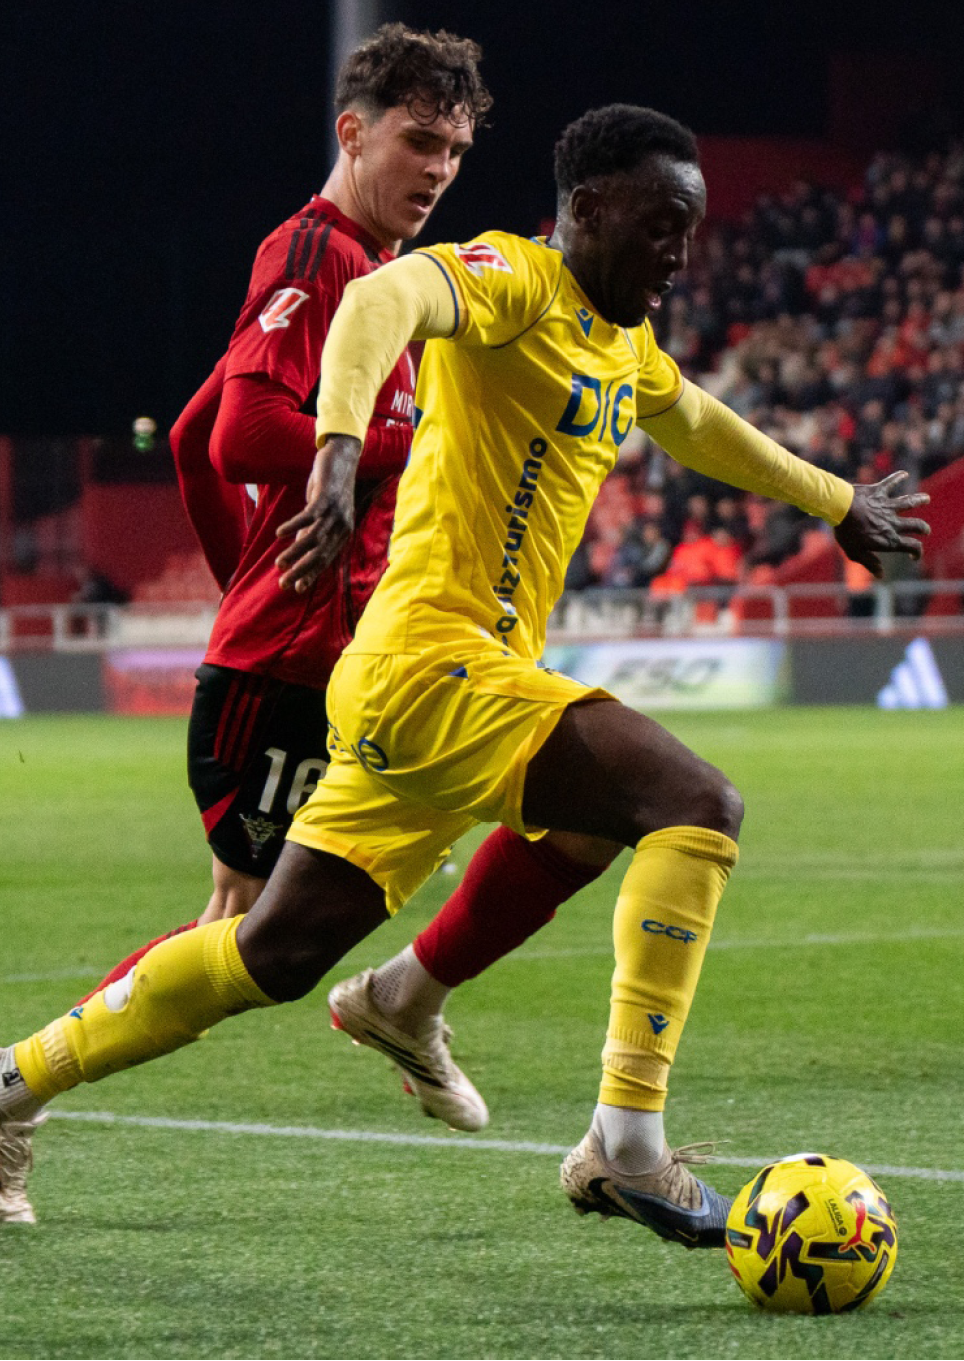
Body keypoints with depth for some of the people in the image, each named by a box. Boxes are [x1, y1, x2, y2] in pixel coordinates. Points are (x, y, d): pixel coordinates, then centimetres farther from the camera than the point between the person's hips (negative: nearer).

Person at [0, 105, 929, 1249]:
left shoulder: (621, 342, 20)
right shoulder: (513, 280, -9)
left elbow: (699, 425, 41)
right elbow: (382, 300, -30)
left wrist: (838, 505, 51)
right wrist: (340, 446, -48)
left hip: (407, 684, 10)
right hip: (437, 655, -10)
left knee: (273, 954, 12)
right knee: (697, 806, -19)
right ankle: (626, 1143, -22)